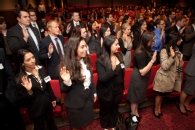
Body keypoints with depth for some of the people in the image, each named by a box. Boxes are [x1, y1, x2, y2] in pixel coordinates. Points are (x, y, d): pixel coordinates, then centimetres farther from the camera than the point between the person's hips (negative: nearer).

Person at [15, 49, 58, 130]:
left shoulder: (41, 69, -8)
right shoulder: (20, 78, -21)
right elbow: (22, 99, -15)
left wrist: (53, 98, 11)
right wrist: (29, 91, -34)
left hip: (47, 103, 4)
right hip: (35, 108, -4)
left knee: (51, 123, 25)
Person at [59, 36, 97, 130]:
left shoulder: (86, 60, -3)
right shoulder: (66, 65, -21)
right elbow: (63, 90, -15)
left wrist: (94, 92, 15)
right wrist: (66, 81, -36)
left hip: (88, 99, 5)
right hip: (75, 104, -5)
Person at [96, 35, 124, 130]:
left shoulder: (119, 56, -6)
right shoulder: (101, 61, -24)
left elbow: (122, 72, 6)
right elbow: (102, 78, -30)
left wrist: (122, 85, 12)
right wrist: (113, 69, -39)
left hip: (118, 90, 5)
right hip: (106, 91, -5)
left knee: (114, 108, 26)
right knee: (105, 110, 20)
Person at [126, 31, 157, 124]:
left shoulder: (146, 50, -2)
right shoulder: (141, 53, -31)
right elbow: (142, 72, -30)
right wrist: (152, 61, -30)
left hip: (141, 78, 9)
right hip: (138, 78, -9)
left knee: (138, 96, 26)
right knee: (135, 97, 14)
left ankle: (136, 113, 48)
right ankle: (133, 114, 39)